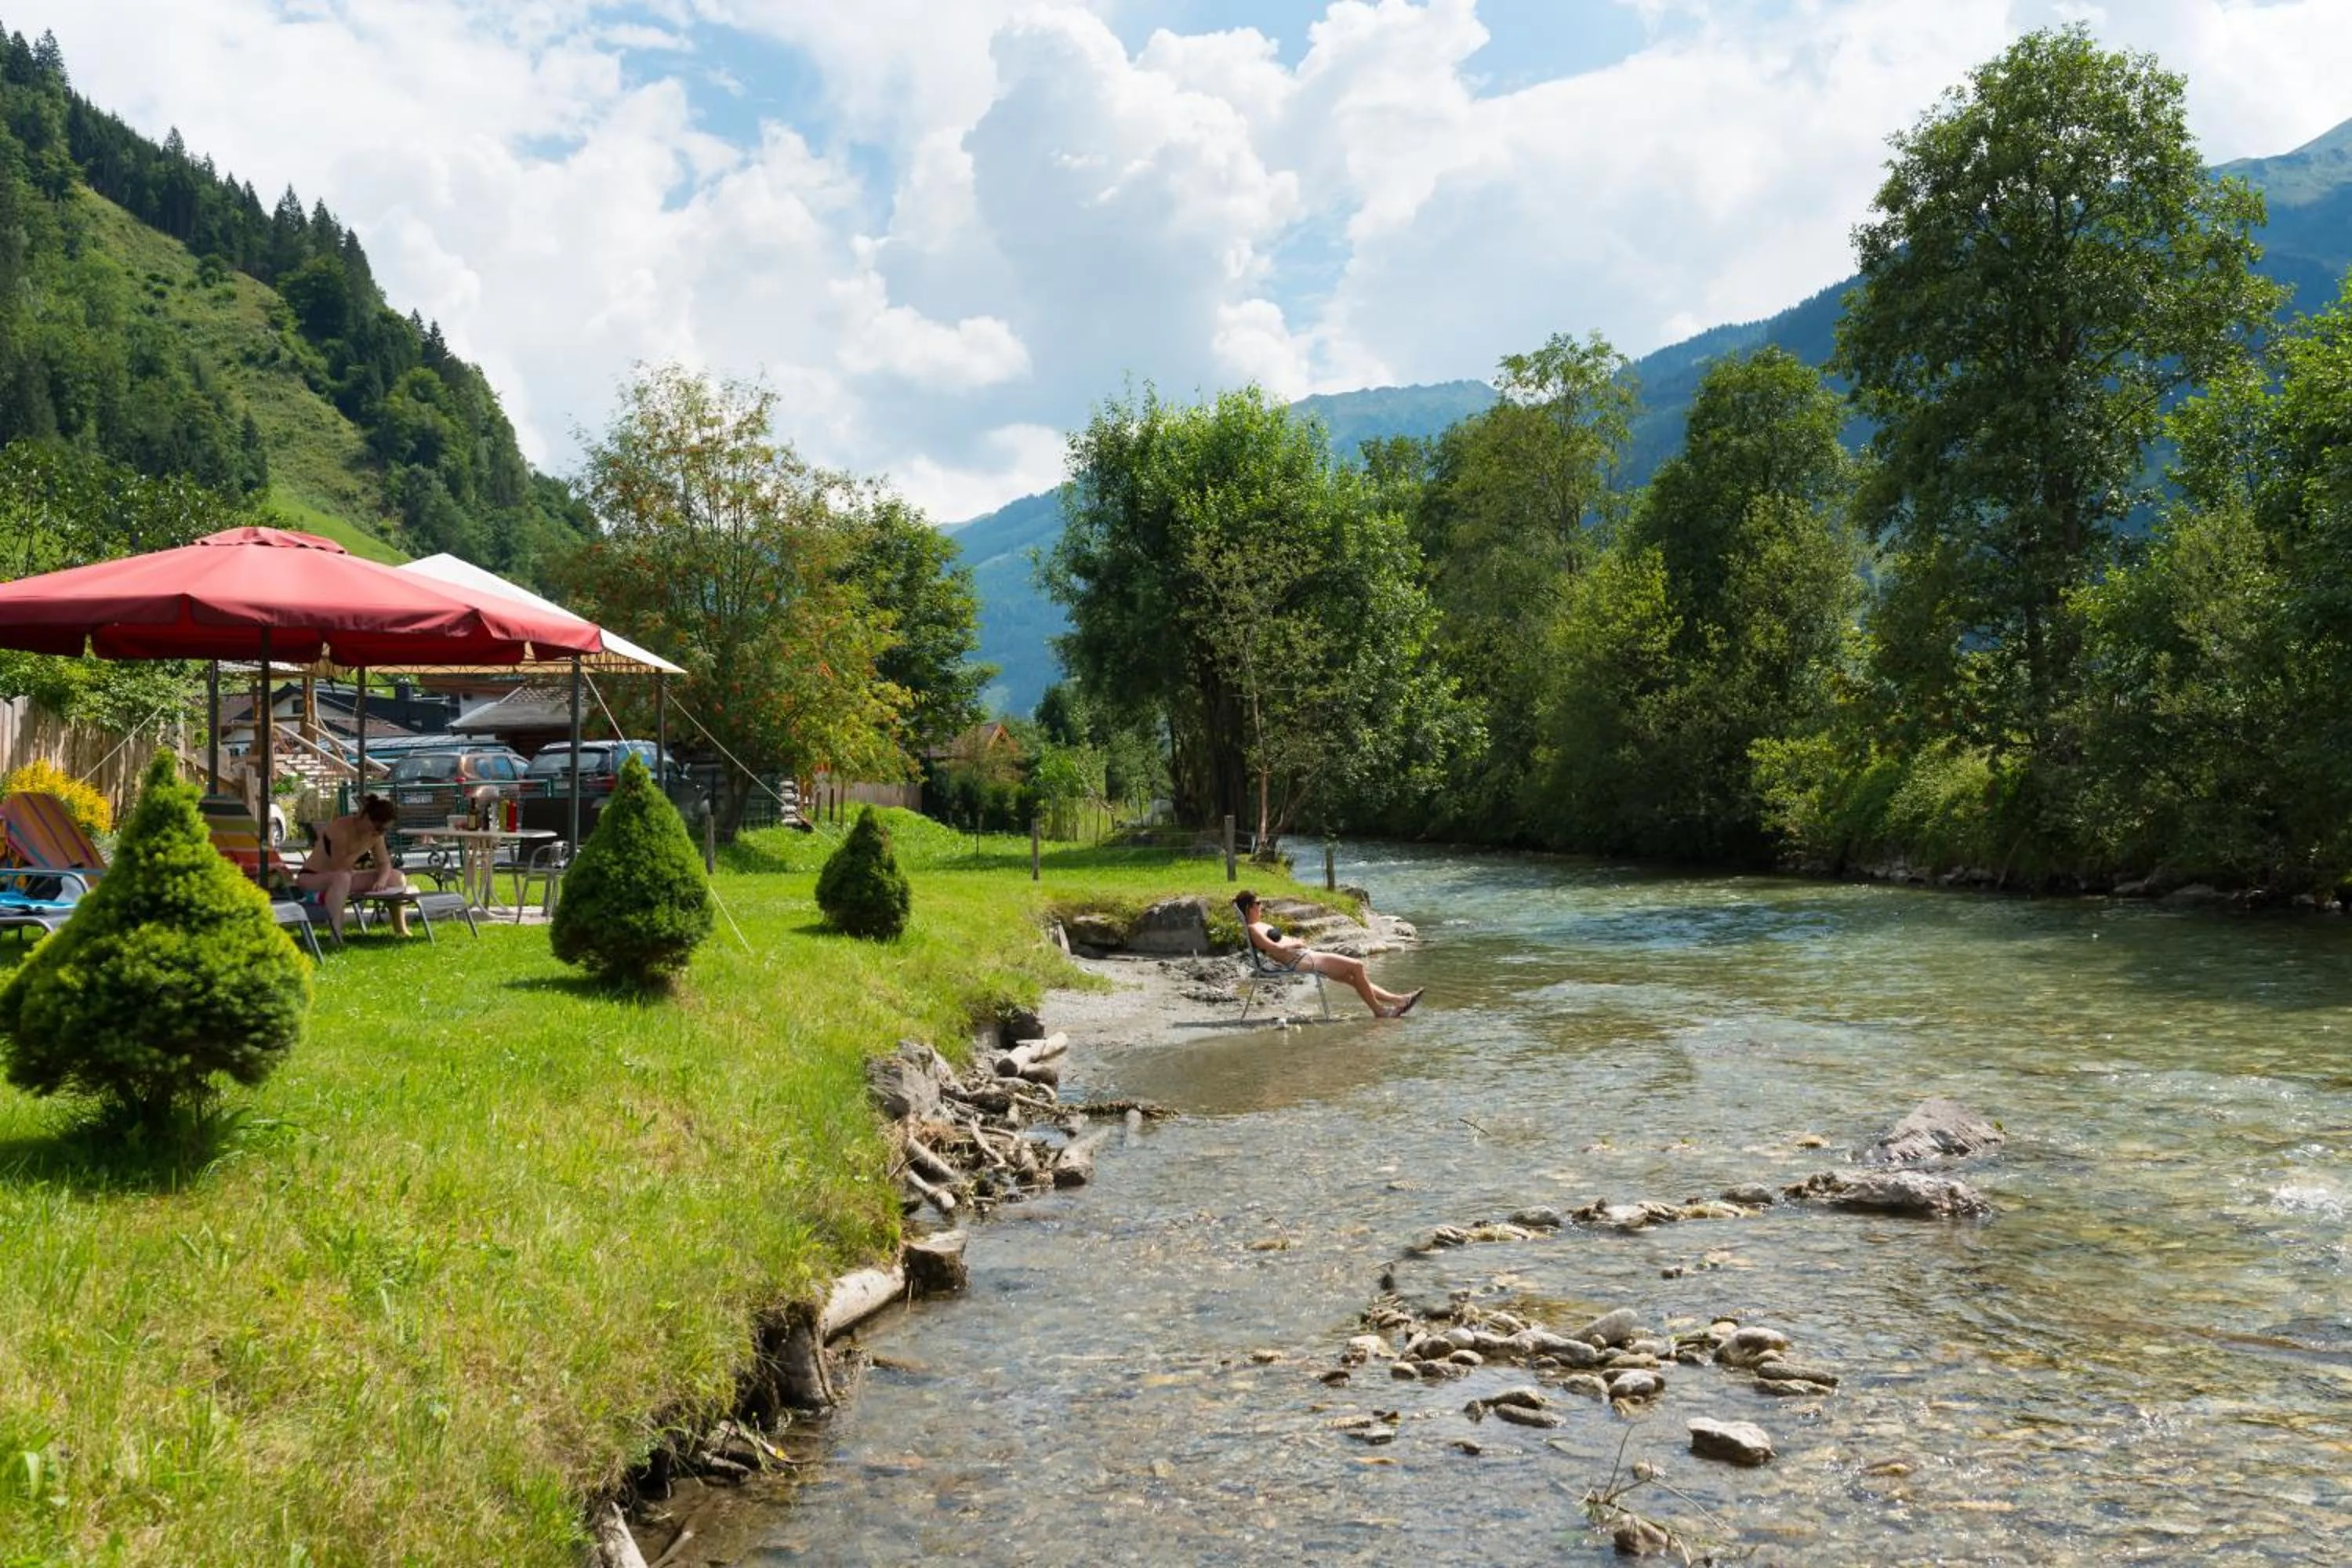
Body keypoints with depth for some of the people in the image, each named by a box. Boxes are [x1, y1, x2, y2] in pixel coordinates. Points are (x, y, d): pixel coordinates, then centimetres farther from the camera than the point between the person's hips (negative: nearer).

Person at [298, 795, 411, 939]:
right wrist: (363, 849, -30)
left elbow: (384, 864, 1)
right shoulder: (341, 829, -28)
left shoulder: (375, 834, -5)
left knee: (397, 877, -3)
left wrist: (381, 880, -19)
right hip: (311, 878, -8)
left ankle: (401, 930, 5)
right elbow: (338, 868, -30)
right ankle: (336, 936, -46)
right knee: (342, 877, -44)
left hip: (345, 877, 8)